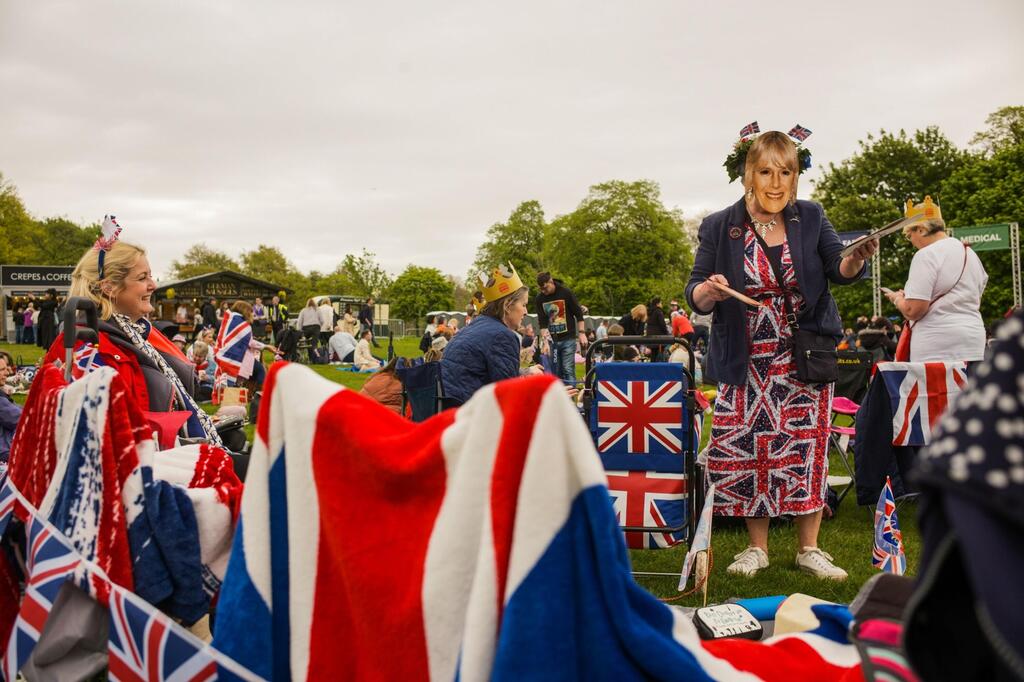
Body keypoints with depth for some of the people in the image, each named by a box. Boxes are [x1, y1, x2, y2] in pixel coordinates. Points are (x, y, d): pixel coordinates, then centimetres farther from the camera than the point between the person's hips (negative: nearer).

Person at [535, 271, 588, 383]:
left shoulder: (565, 292, -7)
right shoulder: (540, 298, 1)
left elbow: (579, 314, -2)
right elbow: (542, 321, 1)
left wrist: (581, 333, -8)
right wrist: (544, 336, -13)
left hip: (568, 338, -3)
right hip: (552, 340, 3)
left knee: (568, 370, -9)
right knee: (556, 372, 6)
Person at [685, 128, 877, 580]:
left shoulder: (811, 218, 3)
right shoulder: (718, 228, -1)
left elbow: (839, 272, 4)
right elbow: (695, 295, -3)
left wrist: (857, 259, -19)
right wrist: (708, 291, -26)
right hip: (746, 365, 0)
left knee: (808, 450, 4)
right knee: (748, 451, 2)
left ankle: (809, 548, 18)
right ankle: (757, 547, 18)